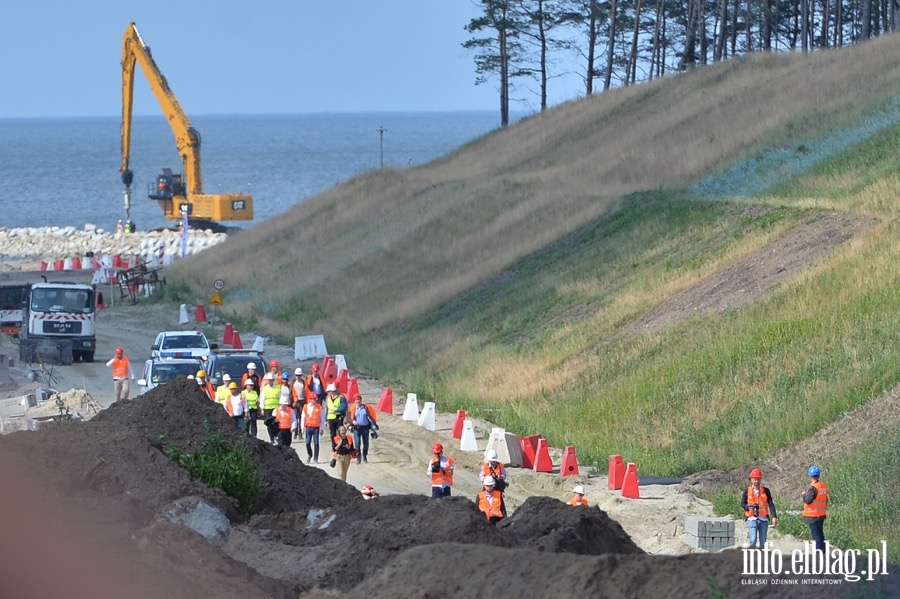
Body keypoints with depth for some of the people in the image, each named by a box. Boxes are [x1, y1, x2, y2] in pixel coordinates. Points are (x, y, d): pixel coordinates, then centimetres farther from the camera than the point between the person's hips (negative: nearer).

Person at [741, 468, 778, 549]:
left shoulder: (766, 491, 4)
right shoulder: (747, 491, 2)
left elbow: (771, 504, 2)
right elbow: (742, 504, 6)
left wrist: (774, 517, -9)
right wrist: (749, 506, -16)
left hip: (763, 519, 2)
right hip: (752, 519, -2)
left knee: (763, 542, 4)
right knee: (753, 541, -18)